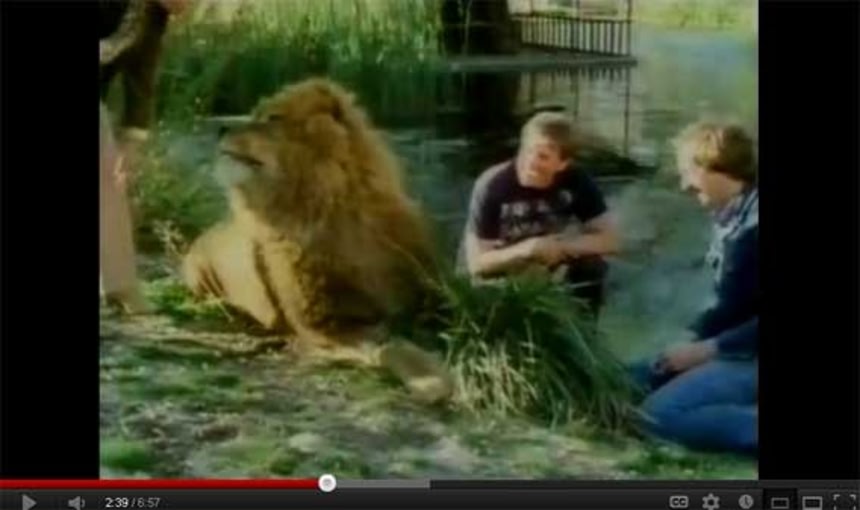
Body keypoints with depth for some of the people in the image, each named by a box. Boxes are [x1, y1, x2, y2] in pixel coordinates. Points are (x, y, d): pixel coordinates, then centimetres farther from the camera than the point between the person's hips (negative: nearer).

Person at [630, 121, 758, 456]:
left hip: (752, 355, -10)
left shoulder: (753, 224, -22)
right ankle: (740, 406, 5)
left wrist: (706, 350, -17)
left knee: (660, 413, -23)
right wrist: (691, 339, 2)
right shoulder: (731, 217, 7)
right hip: (738, 348, 10)